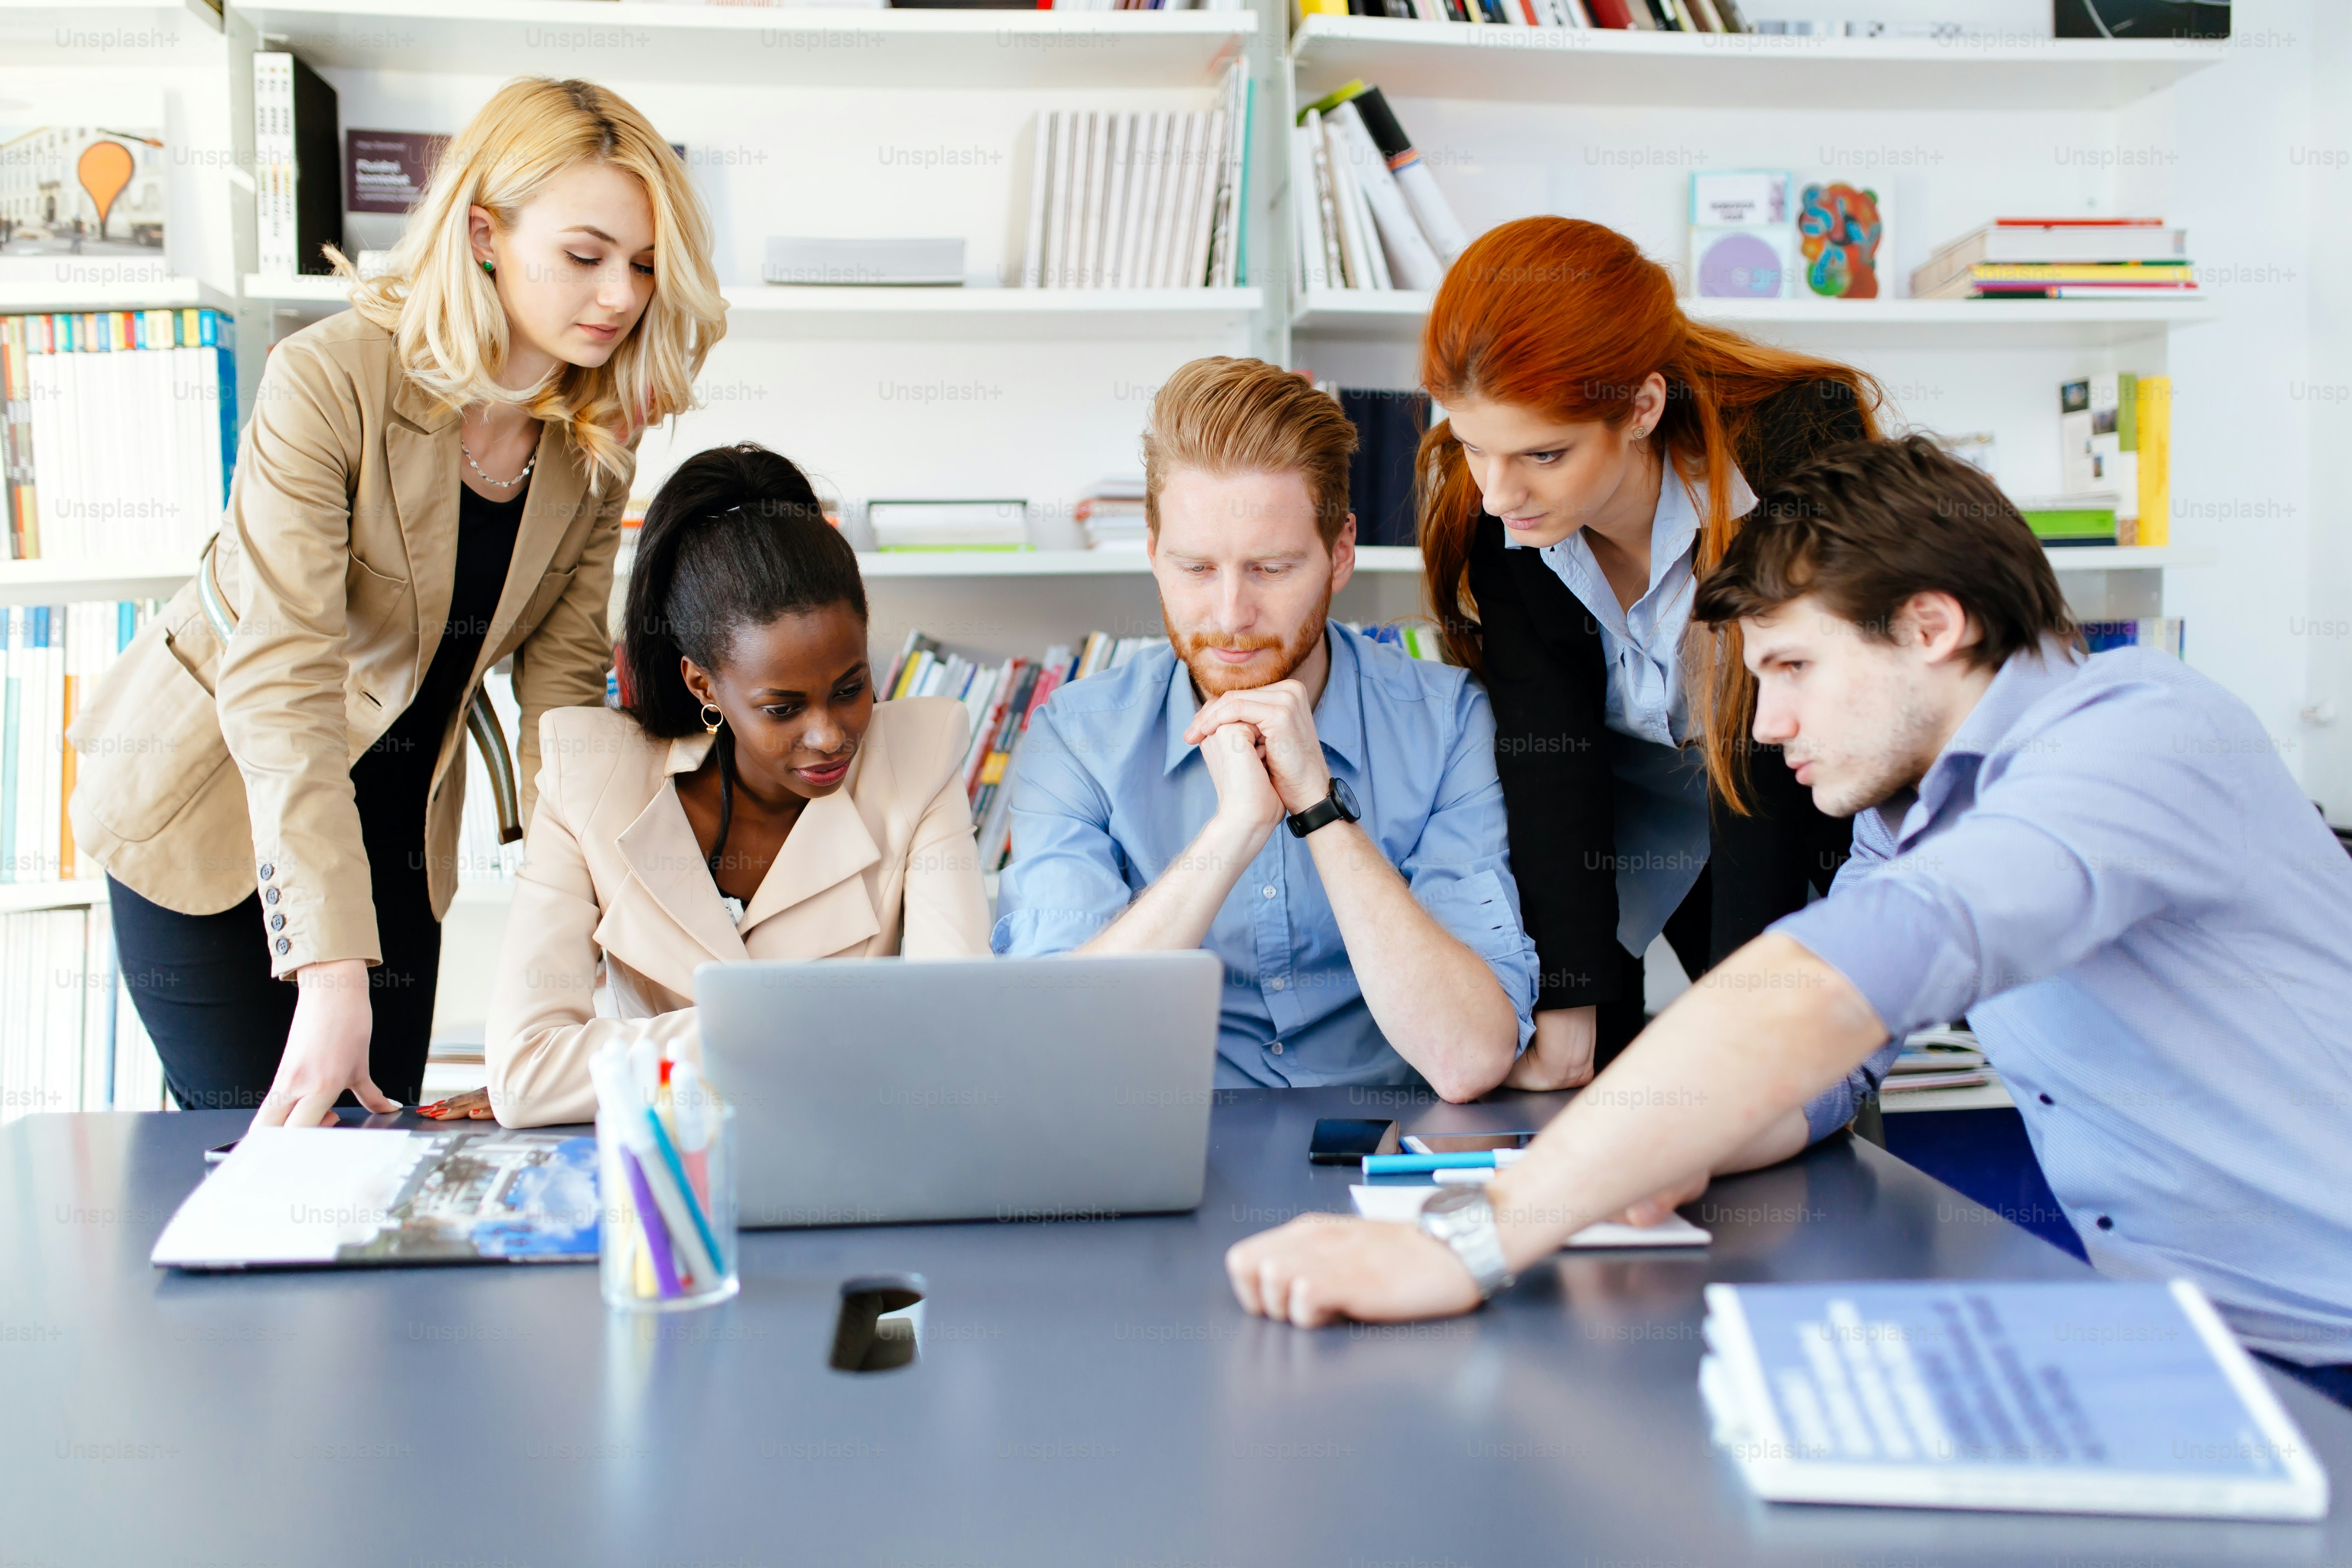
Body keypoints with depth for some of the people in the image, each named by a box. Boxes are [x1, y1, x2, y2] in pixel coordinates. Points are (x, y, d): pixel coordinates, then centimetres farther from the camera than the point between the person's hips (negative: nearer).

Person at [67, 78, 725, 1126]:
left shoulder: (599, 437, -10)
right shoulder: (330, 383, -28)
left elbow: (559, 676, -7)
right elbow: (279, 684, -35)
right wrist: (332, 973, -42)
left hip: (395, 823, 5)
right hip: (216, 813, -5)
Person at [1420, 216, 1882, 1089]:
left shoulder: (1798, 454, -31)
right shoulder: (1483, 499, -21)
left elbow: (1771, 757, -30)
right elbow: (1546, 751, -23)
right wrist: (1565, 1014, -30)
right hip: (1643, 785, 2)